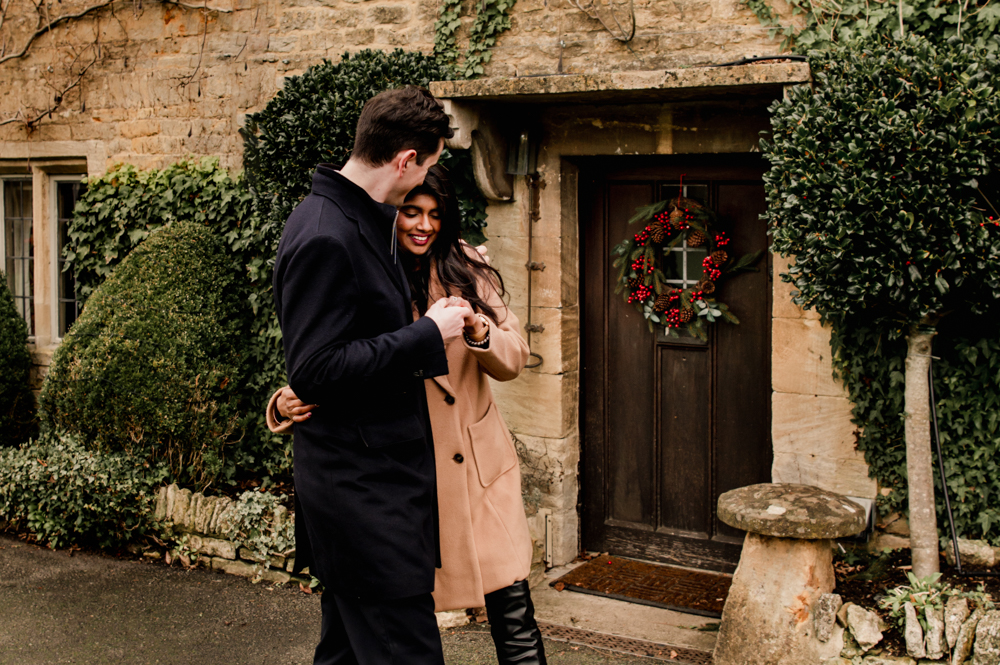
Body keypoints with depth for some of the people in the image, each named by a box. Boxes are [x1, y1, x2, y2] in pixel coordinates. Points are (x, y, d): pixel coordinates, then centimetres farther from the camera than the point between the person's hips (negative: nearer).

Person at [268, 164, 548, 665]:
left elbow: (513, 359, 2)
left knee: (512, 609, 1)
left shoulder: (466, 269, 4)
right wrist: (287, 404, -22)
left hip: (481, 465, 2)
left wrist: (477, 331, -19)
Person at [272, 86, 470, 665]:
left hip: (381, 469, 10)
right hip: (361, 482, -10)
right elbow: (314, 371, -24)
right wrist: (427, 335, -20)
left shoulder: (367, 221, 12)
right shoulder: (324, 238, -20)